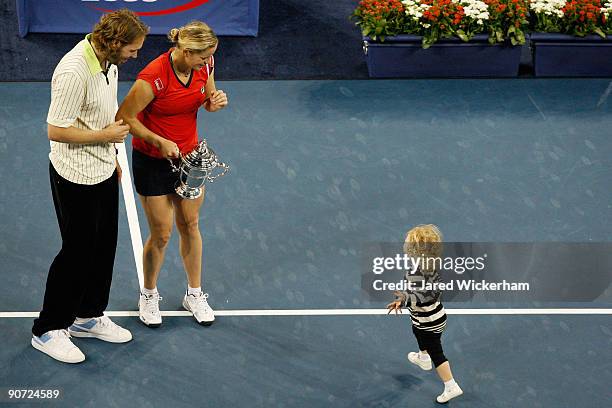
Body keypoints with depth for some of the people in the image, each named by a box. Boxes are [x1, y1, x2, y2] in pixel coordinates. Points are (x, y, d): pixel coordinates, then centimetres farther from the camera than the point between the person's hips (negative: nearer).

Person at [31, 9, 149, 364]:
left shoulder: (108, 62, 1)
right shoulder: (74, 72, -29)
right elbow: (56, 131, -26)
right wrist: (106, 136, -20)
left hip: (103, 172, 9)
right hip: (76, 178, -9)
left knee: (104, 246, 17)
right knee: (77, 252, 1)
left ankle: (89, 317, 34)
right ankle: (48, 331, 15)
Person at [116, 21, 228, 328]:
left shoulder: (205, 65, -12)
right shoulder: (153, 78, -31)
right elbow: (124, 118, -21)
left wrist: (216, 101, -16)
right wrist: (159, 141, -25)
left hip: (189, 155, 5)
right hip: (153, 162, -5)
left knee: (190, 225, 16)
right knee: (161, 235, 5)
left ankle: (194, 294, 33)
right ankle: (149, 295, 29)